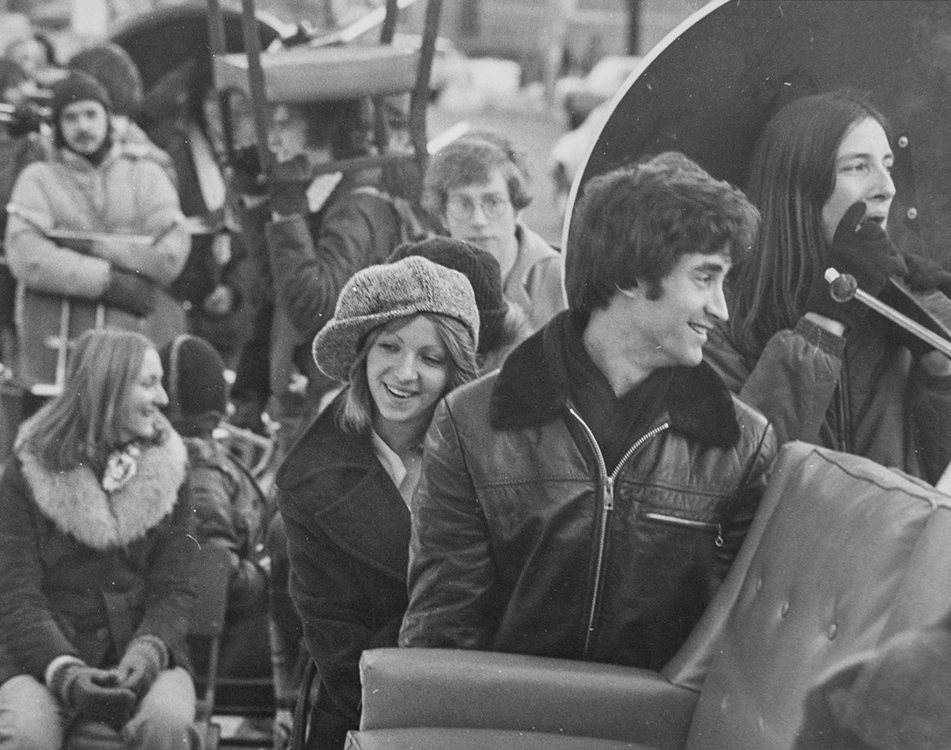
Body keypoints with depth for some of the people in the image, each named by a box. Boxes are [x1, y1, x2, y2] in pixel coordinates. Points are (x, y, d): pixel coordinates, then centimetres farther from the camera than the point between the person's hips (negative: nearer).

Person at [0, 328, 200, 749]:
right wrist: (64, 671, -23)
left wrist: (147, 651, -19)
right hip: (44, 660, -1)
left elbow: (175, 589, 4)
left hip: (142, 657, 2)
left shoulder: (165, 472, 9)